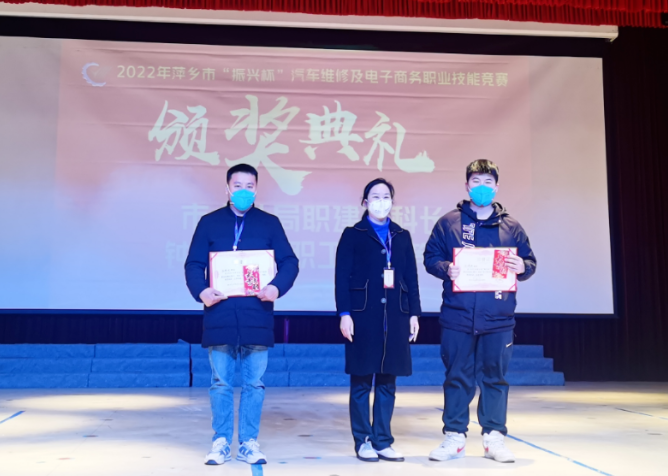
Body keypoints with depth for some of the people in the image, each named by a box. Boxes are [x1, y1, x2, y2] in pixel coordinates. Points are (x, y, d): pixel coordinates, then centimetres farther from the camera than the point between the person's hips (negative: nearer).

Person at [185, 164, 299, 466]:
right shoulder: (209, 222, 9)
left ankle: (249, 443, 15)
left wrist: (277, 287, -16)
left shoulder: (269, 223, 9)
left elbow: (289, 262, 3)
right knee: (221, 383, 6)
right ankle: (221, 443, 16)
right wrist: (200, 291, -15)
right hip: (220, 315, 0)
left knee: (254, 383, 5)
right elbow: (194, 264, 5)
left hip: (256, 316, 0)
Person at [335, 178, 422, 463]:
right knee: (361, 381, 2)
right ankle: (363, 440, 12)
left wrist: (414, 313, 5)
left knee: (387, 381, 7)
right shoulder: (353, 235, 3)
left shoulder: (402, 236, 14)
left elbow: (411, 278, 12)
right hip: (363, 316, -3)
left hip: (395, 315, 4)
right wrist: (344, 313, -11)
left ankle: (383, 441, 16)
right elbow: (342, 277, -3)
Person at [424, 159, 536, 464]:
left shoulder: (510, 226, 9)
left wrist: (522, 267, -11)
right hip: (457, 316, -1)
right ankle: (454, 437, 16)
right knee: (457, 377, 5)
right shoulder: (448, 223, 5)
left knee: (495, 376, 7)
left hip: (498, 317, 1)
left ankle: (494, 437, 18)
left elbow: (530, 262, 11)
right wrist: (446, 269, -15)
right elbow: (430, 258, 4)